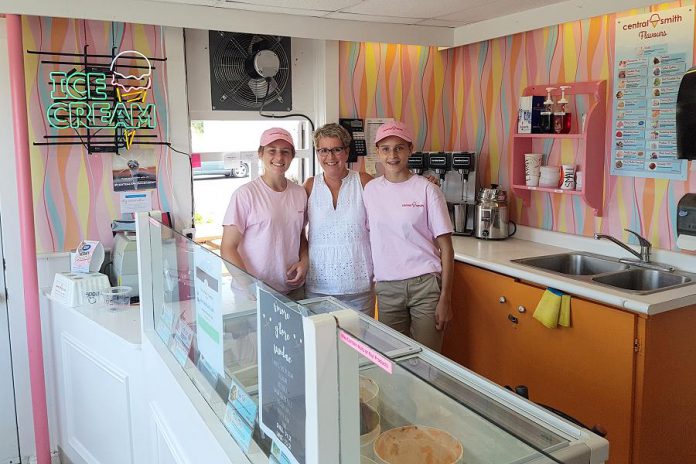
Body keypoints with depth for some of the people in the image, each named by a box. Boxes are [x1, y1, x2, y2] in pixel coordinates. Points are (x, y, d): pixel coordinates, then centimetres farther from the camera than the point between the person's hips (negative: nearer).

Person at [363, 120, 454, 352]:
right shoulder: (370, 190, 4)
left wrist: (445, 298, -8)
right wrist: (372, 280, 7)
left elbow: (446, 248, -4)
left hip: (425, 284, -2)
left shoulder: (427, 190, -5)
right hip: (386, 287, 3)